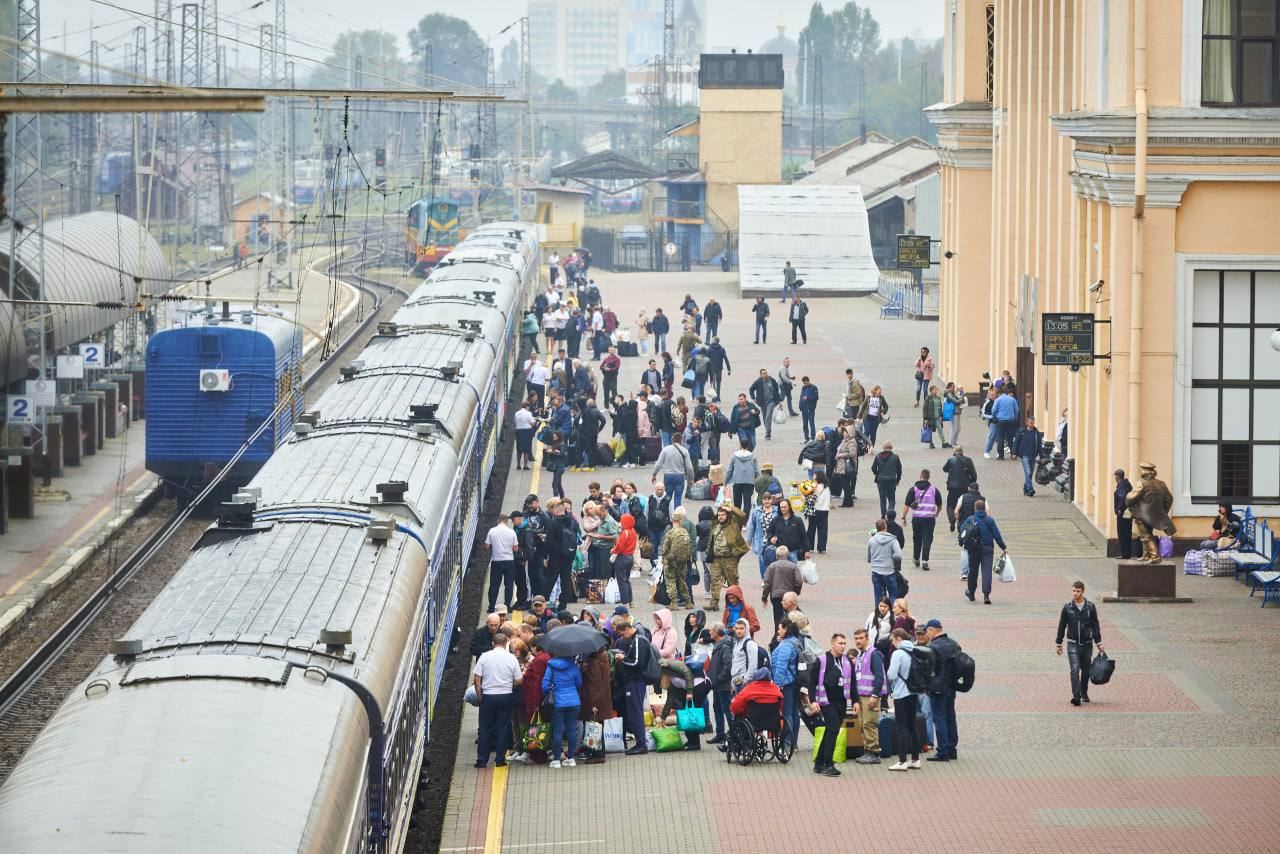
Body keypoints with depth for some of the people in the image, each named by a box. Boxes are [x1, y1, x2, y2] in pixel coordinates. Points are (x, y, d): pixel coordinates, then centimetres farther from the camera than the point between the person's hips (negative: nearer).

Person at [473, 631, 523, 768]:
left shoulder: (484, 657, -4)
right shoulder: (511, 658, -3)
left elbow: (476, 679, -5)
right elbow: (518, 681, -1)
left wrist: (479, 696, 5)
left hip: (488, 696, 0)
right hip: (506, 696, 0)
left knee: (485, 729, 6)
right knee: (503, 729, 7)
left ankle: (482, 760, 6)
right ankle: (500, 759, 6)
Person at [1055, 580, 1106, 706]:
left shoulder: (1090, 607, 1)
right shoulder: (1067, 608, 0)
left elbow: (1095, 626, 5)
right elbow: (1061, 626, 6)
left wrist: (1099, 643, 3)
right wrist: (1059, 643, 6)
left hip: (1087, 644, 1)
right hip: (1073, 644, -1)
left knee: (1086, 670, 10)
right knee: (1074, 670, -13)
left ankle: (1084, 694, 27)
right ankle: (1076, 696, -19)